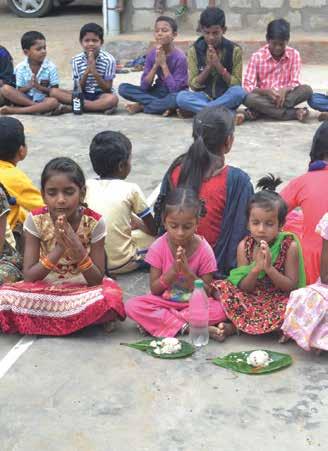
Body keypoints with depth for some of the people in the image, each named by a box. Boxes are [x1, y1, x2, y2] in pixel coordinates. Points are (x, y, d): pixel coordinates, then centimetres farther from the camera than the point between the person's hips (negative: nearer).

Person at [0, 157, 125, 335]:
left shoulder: (94, 222, -13)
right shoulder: (35, 220, -11)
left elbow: (97, 280, -12)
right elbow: (28, 277, -14)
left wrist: (79, 251, -30)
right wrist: (58, 249, -28)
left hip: (82, 292, 0)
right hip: (44, 292, 0)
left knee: (110, 297, -35)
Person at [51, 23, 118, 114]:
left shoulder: (109, 60, -9)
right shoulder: (76, 60, -2)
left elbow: (107, 89, -11)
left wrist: (94, 71, -22)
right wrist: (87, 71, -19)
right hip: (83, 95, 3)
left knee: (113, 98, -39)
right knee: (54, 92, -20)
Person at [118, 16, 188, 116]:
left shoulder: (180, 57, -17)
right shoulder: (152, 54, -4)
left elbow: (175, 90, -23)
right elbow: (144, 86, -9)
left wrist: (164, 64, -23)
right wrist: (156, 65, -20)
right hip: (158, 92, 4)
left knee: (177, 98, -41)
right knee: (123, 88, -14)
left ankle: (141, 106, -17)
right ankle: (163, 105, -19)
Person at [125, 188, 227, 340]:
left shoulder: (204, 249, -11)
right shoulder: (158, 247, -10)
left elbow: (207, 292, -10)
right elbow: (154, 289, -8)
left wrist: (188, 272, -25)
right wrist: (173, 271, -24)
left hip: (194, 303, 0)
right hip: (164, 301, 1)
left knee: (219, 310, -31)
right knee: (131, 306, -27)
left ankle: (157, 322, -23)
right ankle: (186, 327, -26)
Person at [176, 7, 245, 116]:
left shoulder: (234, 50, -5)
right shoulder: (195, 50, -2)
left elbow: (237, 85, -7)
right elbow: (193, 85, -3)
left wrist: (219, 66, -19)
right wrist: (209, 66, -18)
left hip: (227, 99, 0)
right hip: (204, 97, 1)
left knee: (239, 92, -35)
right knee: (181, 96, -30)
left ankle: (196, 110, -23)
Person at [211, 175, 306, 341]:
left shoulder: (289, 246, -11)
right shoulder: (244, 246, -5)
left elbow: (291, 286, -12)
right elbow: (244, 288, -6)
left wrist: (268, 267, -26)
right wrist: (256, 268, -26)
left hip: (278, 299, -3)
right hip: (251, 298, 3)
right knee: (221, 287, -19)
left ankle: (234, 326, -19)